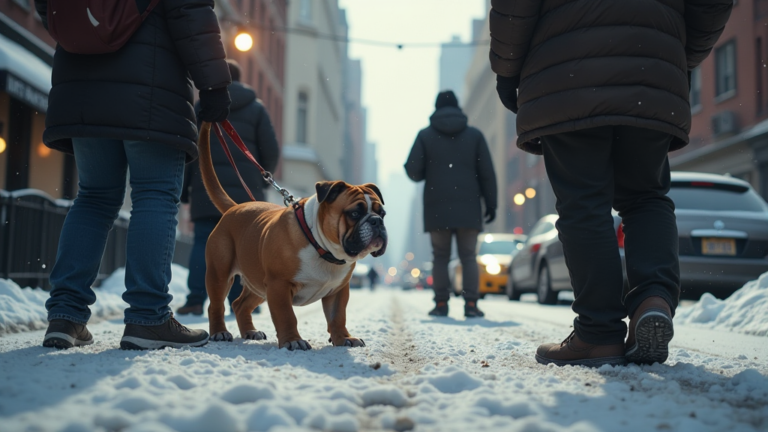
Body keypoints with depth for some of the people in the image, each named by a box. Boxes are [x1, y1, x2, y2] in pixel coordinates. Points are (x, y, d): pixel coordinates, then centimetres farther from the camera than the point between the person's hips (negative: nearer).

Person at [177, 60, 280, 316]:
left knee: (204, 242, 1)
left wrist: (182, 188, 8)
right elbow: (271, 151, 4)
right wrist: (261, 179, 21)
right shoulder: (256, 108, 10)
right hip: (244, 189, 0)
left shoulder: (200, 107, 9)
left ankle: (196, 300, -6)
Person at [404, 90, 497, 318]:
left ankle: (441, 304, 1)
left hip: (437, 207, 0)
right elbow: (487, 172, 4)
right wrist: (491, 203, 8)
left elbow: (413, 171, -2)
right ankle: (471, 304, -5)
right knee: (468, 256, 4)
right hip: (468, 207, 0)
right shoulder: (475, 135, 8)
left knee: (440, 256, 7)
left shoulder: (425, 135, 5)